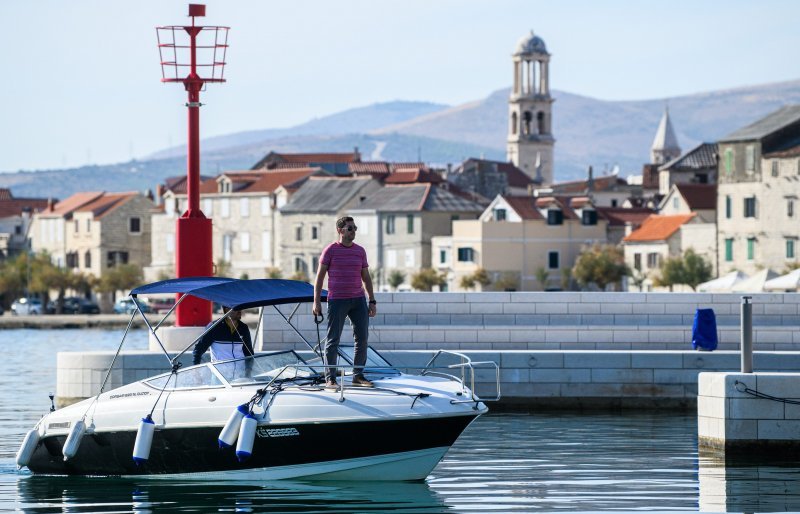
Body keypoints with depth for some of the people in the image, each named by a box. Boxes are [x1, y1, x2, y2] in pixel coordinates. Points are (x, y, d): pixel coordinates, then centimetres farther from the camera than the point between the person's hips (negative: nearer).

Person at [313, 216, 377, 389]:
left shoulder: (360, 251, 11)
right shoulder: (330, 250, -2)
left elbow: (366, 277, 16)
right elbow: (320, 276, -1)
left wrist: (372, 301, 11)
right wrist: (316, 301, -6)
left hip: (358, 300, 5)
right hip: (336, 301, -5)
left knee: (362, 338, 3)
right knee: (333, 340, -2)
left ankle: (358, 376, 12)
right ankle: (330, 378, 2)